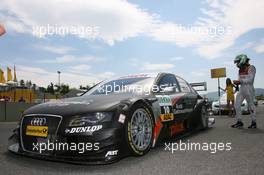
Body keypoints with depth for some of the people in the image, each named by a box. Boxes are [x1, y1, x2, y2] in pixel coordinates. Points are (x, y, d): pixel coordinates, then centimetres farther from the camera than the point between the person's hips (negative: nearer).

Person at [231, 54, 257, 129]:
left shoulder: (251, 68, -8)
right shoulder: (240, 70, 14)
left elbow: (250, 80, -15)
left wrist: (240, 81, -18)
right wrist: (237, 82, -4)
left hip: (249, 89, -7)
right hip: (241, 89, 7)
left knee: (251, 106, 1)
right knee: (237, 105, 1)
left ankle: (254, 122, 15)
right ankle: (239, 122, 9)